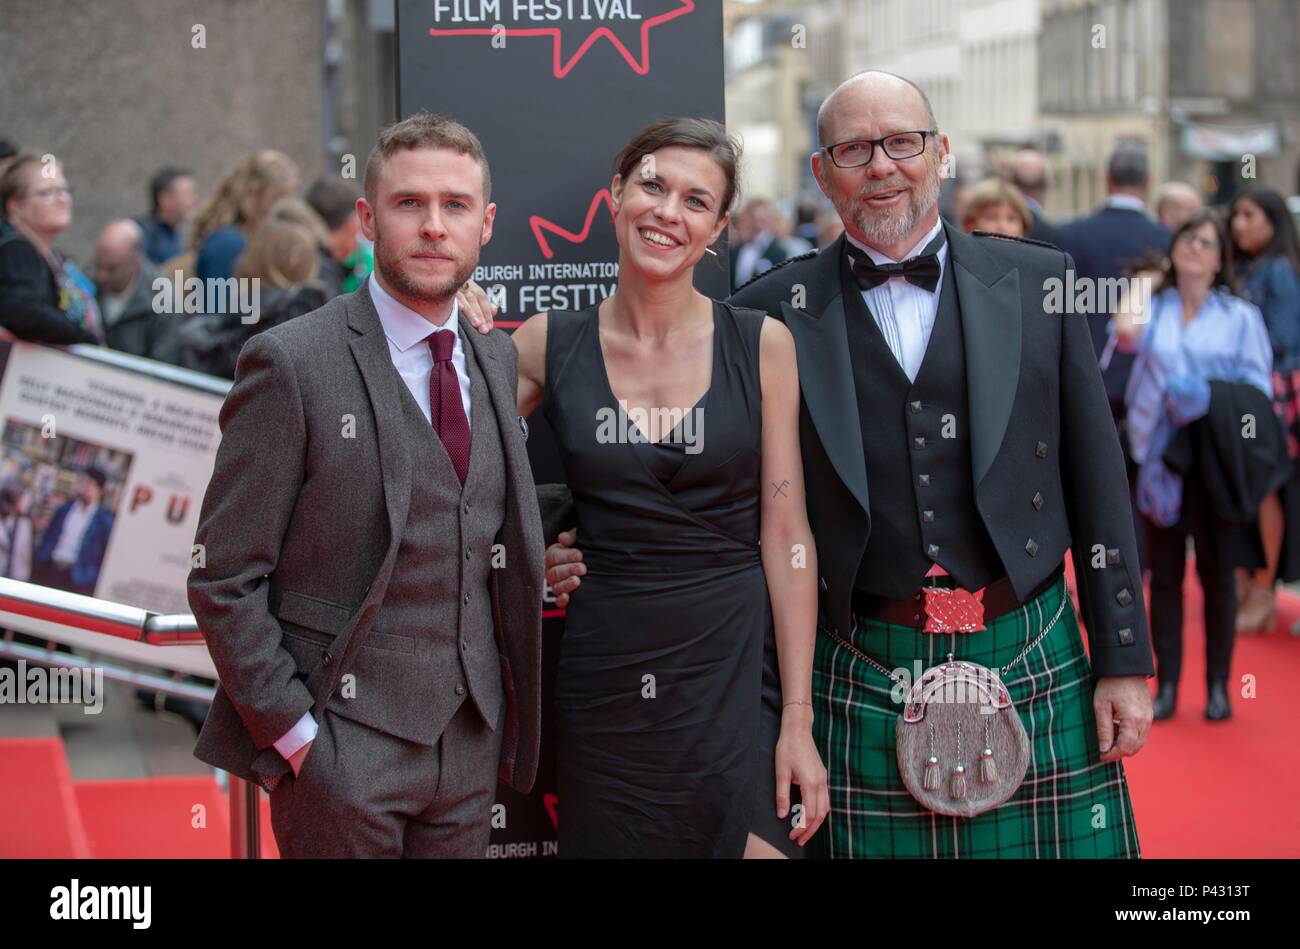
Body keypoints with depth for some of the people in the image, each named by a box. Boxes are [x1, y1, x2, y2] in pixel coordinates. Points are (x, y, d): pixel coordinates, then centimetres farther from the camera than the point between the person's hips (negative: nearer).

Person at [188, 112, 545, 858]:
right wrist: (293, 732, -13)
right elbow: (225, 581, -10)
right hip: (342, 741, -5)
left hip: (471, 739, 6)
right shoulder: (292, 364, -9)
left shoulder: (497, 358, 10)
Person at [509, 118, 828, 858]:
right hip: (605, 678, 1)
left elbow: (786, 536, -2)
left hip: (735, 668, -1)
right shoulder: (548, 345, 2)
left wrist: (798, 719, -6)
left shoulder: (762, 345, -1)